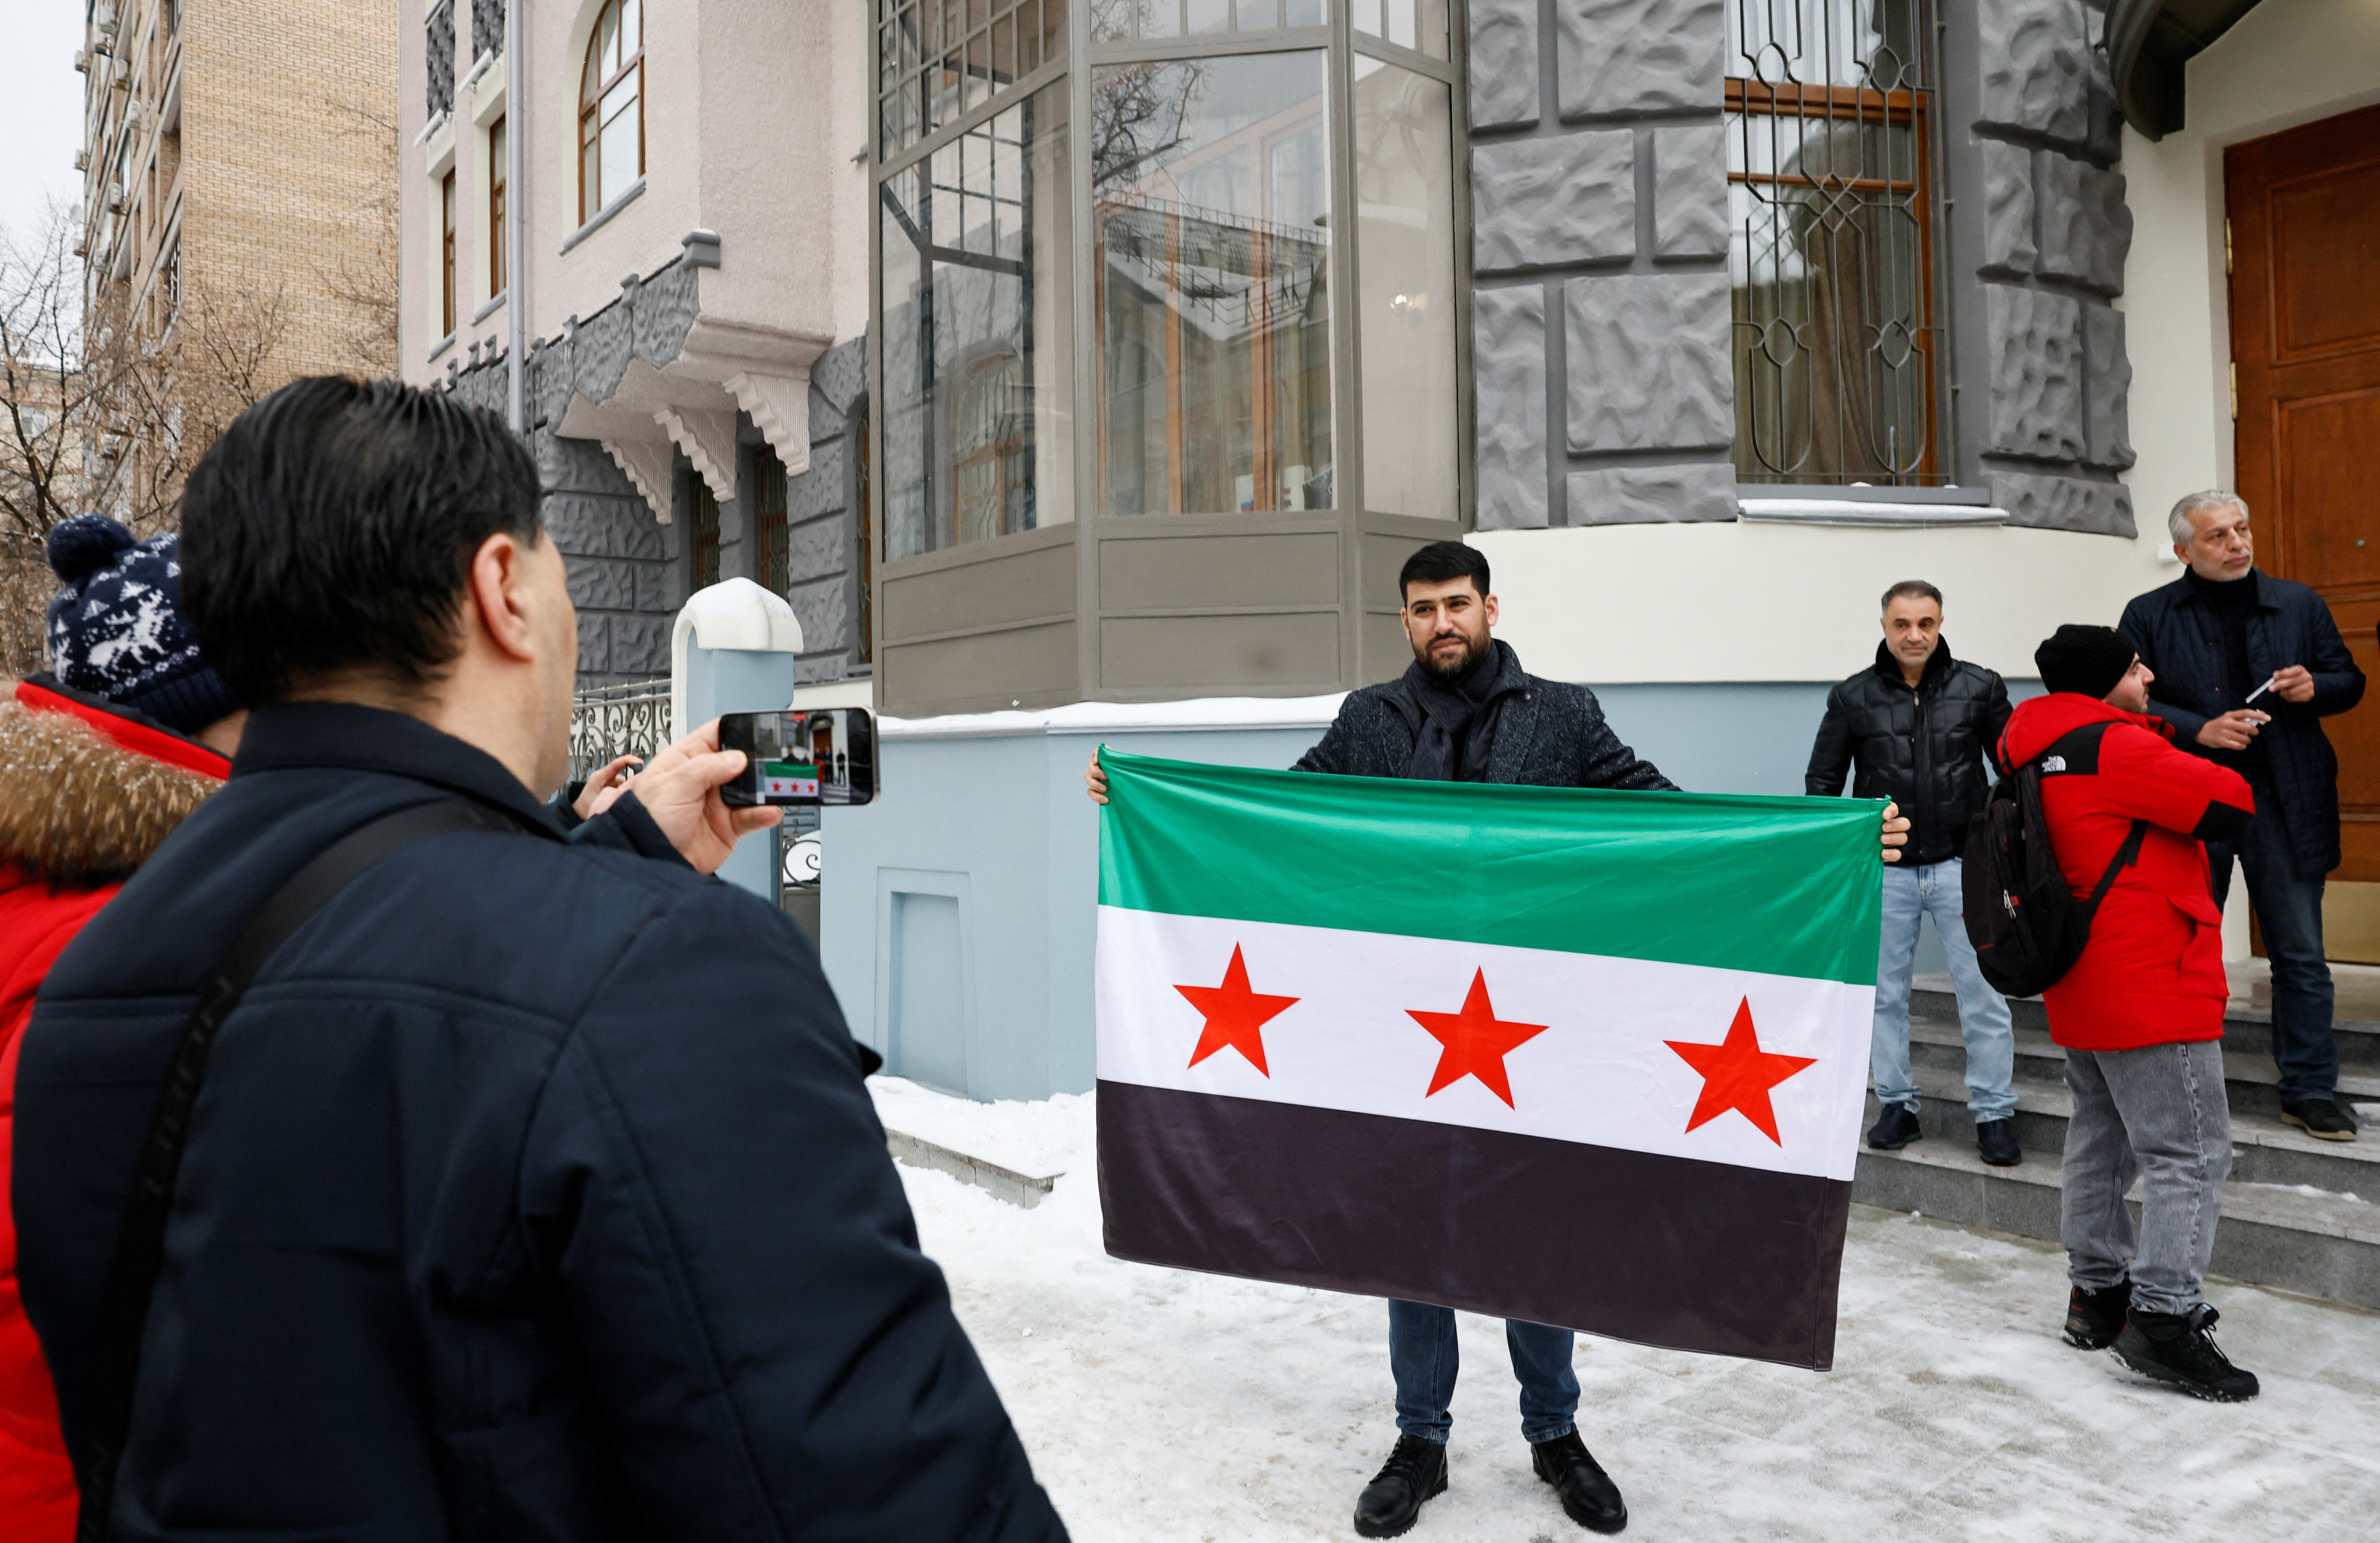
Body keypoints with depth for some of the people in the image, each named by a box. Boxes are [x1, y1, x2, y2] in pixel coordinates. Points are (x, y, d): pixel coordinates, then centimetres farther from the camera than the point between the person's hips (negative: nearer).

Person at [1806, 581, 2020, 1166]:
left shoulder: (1980, 688, 2)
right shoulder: (1852, 698, 2)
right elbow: (1822, 781, 8)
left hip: (1960, 864, -1)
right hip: (1883, 869, 1)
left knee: (1983, 993, 0)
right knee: (1885, 993, 8)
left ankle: (1994, 1114, 11)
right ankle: (1897, 1104, 21)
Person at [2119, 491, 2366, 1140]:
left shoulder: (2300, 605, 8)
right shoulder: (2148, 615, 1)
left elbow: (2349, 681, 15)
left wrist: (2315, 689, -7)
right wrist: (2199, 729, -17)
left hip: (2283, 801, 2)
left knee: (2301, 954, 4)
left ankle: (2311, 1090, 15)